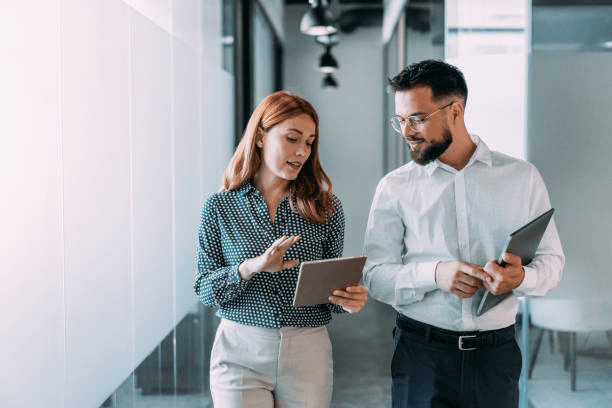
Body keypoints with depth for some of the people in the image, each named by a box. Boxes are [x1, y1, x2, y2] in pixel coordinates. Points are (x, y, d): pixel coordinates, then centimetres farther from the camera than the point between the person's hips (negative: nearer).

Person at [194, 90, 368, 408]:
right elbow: (204, 290, -4)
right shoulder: (219, 207, 0)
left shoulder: (326, 208, 3)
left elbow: (333, 284, 7)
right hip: (240, 354, -1)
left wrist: (349, 300, -15)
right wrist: (250, 267, -21)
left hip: (308, 356, 2)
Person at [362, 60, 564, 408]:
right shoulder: (395, 188, 1)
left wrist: (521, 278, -17)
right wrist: (434, 273, -20)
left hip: (496, 353, 1)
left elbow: (551, 259, 6)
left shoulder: (522, 177, 4)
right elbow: (375, 276, -2)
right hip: (421, 351, -1)